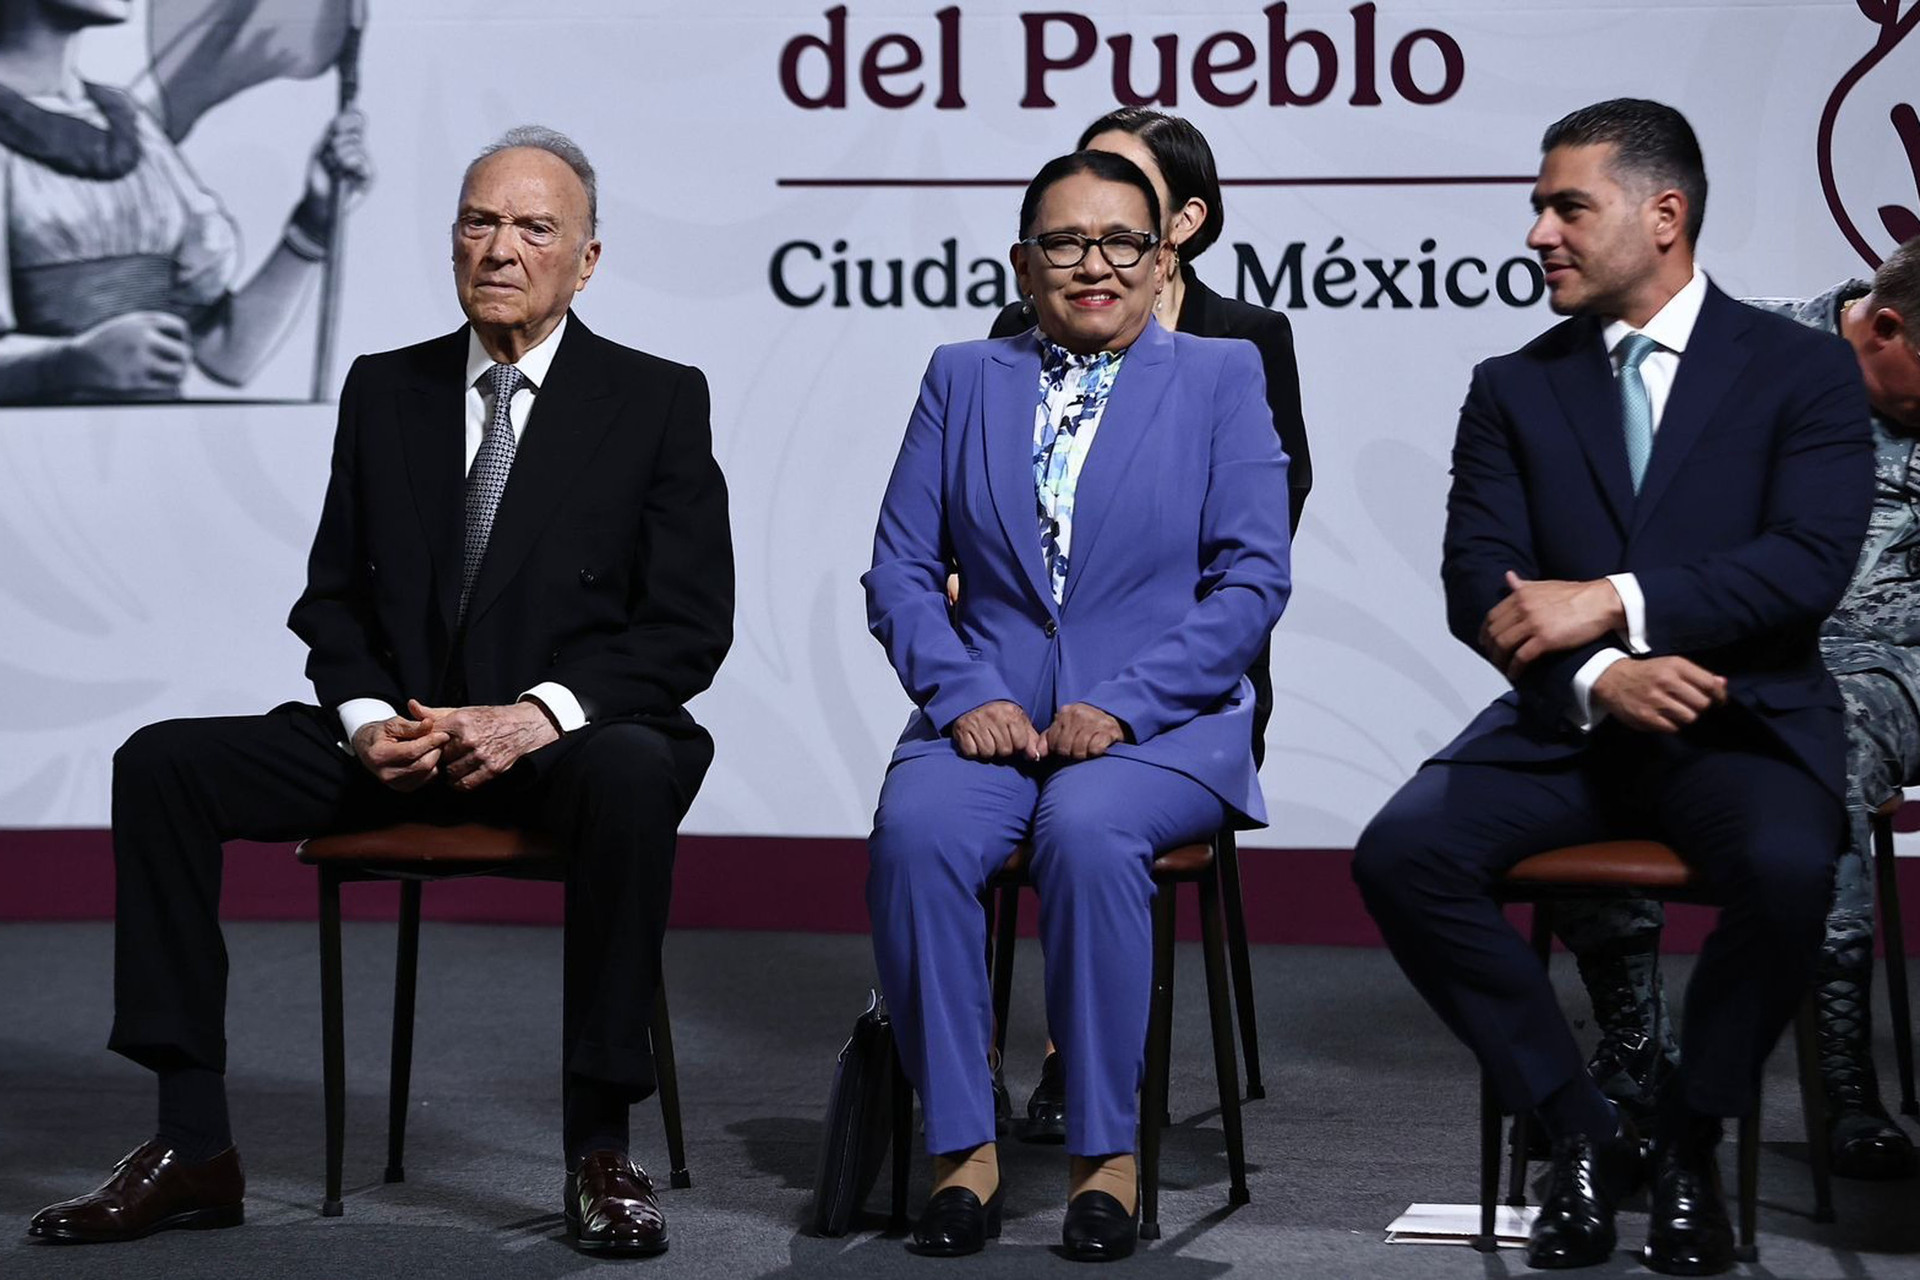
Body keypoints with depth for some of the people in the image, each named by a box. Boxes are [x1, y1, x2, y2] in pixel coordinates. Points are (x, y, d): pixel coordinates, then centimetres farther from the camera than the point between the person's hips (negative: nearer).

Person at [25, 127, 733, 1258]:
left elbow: (691, 626, -5)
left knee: (633, 773, -40)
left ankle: (601, 1151, -30)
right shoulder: (385, 391, 12)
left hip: (566, 737, -4)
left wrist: (540, 714, -19)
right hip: (397, 739, 4)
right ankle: (195, 1150, -17)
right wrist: (366, 720, -8)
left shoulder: (658, 401, 1)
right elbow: (334, 595, 12)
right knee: (160, 764, -16)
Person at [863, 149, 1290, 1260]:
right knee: (915, 834, -30)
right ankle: (964, 1149, -20)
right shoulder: (964, 380, 15)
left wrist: (1121, 705, -13)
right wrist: (964, 692, -9)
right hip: (989, 713, 2)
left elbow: (1254, 577, -1)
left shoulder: (1222, 378, 8)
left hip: (1162, 722, -2)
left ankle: (1108, 1155, -23)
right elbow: (900, 568, 10)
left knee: (1087, 832, -35)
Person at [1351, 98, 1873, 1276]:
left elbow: (1809, 564, -11)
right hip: (1567, 725, 3)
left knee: (1789, 867, -35)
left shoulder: (1803, 371, 4)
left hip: (1742, 722, -3)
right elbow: (1480, 587, 1)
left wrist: (1613, 601, -18)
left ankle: (1691, 1141, -8)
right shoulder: (1516, 389, 12)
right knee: (1402, 854, -24)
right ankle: (1583, 1132, -8)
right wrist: (1600, 678, -19)